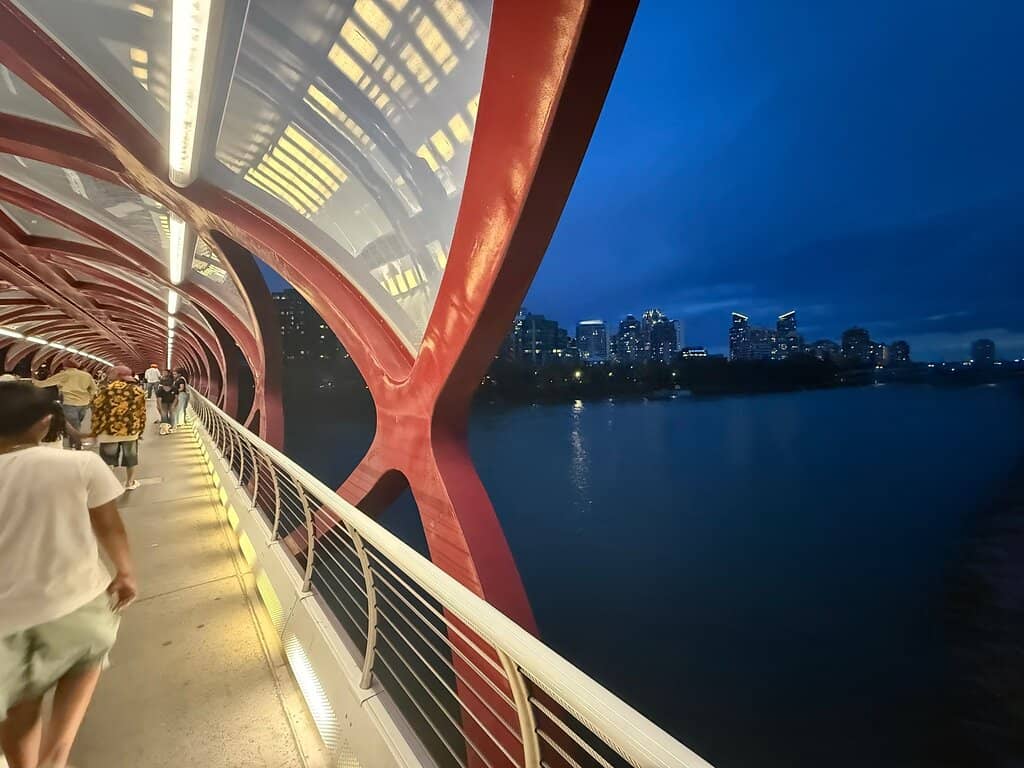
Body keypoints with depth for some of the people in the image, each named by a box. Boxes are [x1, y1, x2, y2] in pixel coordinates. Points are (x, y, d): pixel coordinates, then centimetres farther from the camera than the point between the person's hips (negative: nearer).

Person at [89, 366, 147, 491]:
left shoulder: (105, 390, -6)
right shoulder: (138, 390, 0)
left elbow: (97, 412, -3)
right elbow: (142, 413, 3)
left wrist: (95, 432, 7)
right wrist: (140, 431, 13)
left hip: (109, 431, -2)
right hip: (131, 431, 2)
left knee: (106, 459, 11)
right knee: (130, 458, 14)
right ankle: (130, 483, 25)